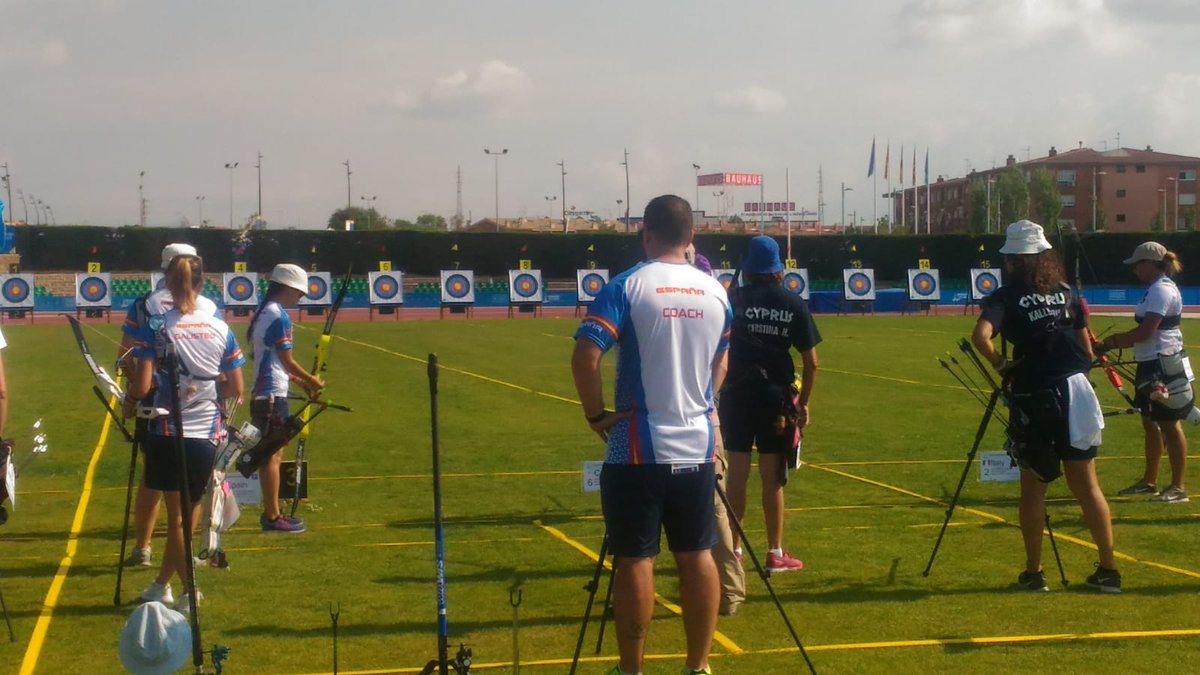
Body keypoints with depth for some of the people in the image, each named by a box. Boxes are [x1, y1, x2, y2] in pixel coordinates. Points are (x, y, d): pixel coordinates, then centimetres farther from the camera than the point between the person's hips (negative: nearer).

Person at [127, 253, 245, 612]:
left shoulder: (156, 329, -9)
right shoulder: (221, 329, 0)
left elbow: (142, 385, -14)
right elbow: (236, 390, 2)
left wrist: (129, 402, 6)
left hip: (168, 433, -3)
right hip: (208, 434, 3)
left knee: (177, 514, 8)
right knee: (189, 510, 18)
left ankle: (190, 591, 6)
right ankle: (161, 583, 30)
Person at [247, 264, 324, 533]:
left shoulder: (263, 313, 13)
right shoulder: (279, 316, -15)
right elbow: (287, 361, -13)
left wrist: (301, 381, 17)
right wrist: (311, 380, 1)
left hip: (262, 392, 10)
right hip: (273, 394, -10)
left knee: (274, 453, 14)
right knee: (272, 455, -5)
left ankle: (272, 513, 20)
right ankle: (272, 517, -2)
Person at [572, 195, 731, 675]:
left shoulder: (627, 287, -9)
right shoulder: (715, 292, 7)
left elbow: (585, 356, -18)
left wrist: (596, 414, -6)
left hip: (639, 447, -4)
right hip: (697, 445, 4)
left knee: (635, 559, 2)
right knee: (697, 555, 10)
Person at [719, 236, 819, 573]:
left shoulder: (734, 298, -3)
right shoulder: (794, 304, 0)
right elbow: (811, 361, 0)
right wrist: (803, 403, 8)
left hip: (737, 394, 0)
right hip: (776, 397, 0)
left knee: (737, 473, 6)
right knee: (772, 477, 7)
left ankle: (733, 549, 11)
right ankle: (776, 553, 12)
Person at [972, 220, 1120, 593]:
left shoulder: (1007, 296, -5)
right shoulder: (1065, 292, 9)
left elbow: (981, 335, -23)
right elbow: (1087, 348, 11)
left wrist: (1000, 363, -7)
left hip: (1033, 398, -4)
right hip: (1075, 391, 4)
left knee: (1033, 484, 8)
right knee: (1086, 483, 8)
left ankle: (1033, 572, 11)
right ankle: (1108, 570, 8)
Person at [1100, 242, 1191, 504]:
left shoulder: (1162, 290, -17)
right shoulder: (1157, 289, 15)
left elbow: (1146, 331, -22)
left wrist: (1113, 341, -12)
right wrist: (1114, 343, 7)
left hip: (1163, 366, -10)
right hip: (1153, 365, 10)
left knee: (1169, 424, -5)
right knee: (1150, 423, 16)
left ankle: (1178, 487, 0)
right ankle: (1149, 481, 26)